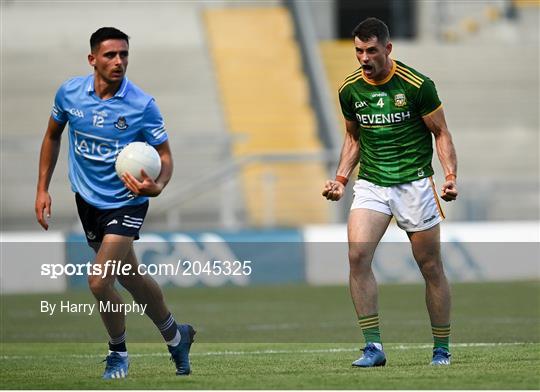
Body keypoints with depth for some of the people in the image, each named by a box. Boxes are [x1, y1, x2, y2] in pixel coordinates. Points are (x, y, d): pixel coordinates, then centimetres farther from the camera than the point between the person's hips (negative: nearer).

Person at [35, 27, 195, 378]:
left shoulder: (142, 105, -18)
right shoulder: (70, 93, -7)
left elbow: (165, 155, -12)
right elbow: (53, 137, 10)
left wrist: (157, 186, -33)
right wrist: (43, 188, 7)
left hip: (126, 202, -4)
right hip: (88, 199, 5)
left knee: (99, 282, -15)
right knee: (131, 277, 16)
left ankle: (118, 352, 10)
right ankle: (176, 336, 38)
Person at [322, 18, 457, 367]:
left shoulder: (417, 85, -9)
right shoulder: (350, 90, 3)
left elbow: (441, 133, -1)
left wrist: (451, 176, -14)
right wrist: (341, 179, 7)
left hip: (414, 182, -3)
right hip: (371, 184, 3)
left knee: (431, 266, 1)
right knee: (358, 255, -18)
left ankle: (442, 350, 16)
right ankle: (373, 347, -15)